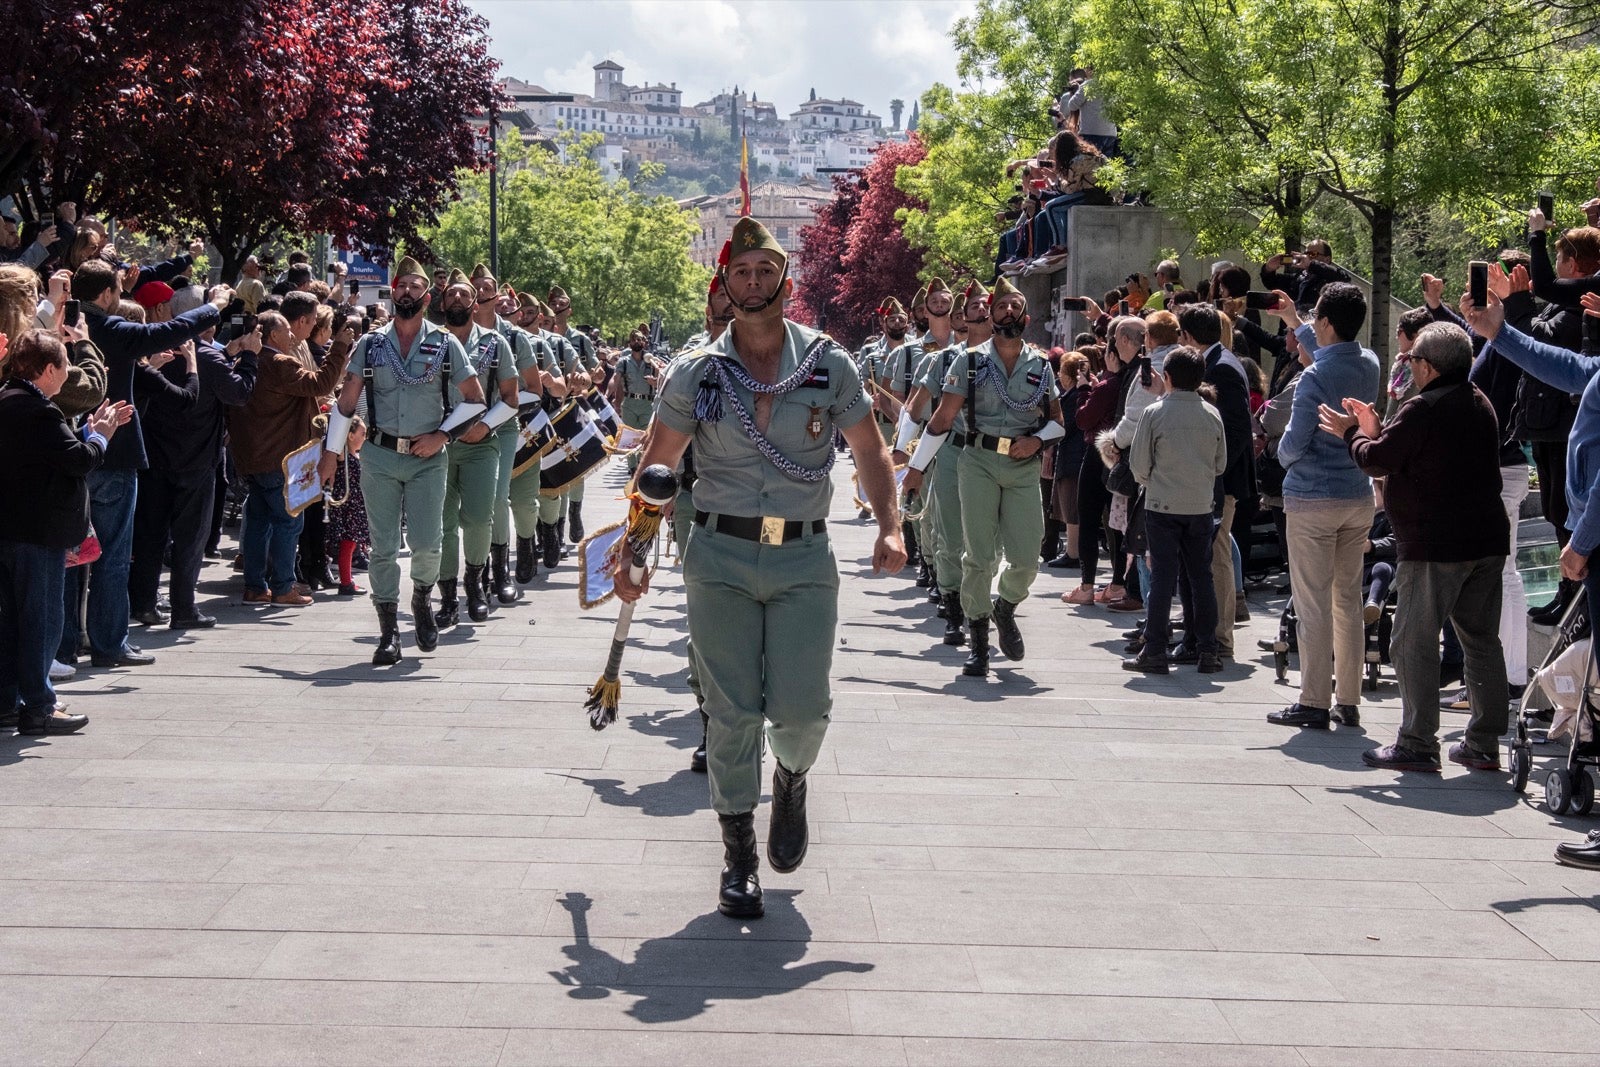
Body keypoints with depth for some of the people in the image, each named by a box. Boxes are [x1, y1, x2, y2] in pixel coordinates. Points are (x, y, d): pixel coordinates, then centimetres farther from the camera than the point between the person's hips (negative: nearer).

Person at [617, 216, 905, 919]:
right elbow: (656, 466, 9)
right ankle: (738, 854, 15)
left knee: (801, 708, -9)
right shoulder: (697, 372, 3)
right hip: (720, 558, 0)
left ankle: (792, 780, 27)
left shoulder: (829, 364, 3)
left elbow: (870, 451, 9)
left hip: (805, 559, 0)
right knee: (733, 713, 0)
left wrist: (889, 526, -6)